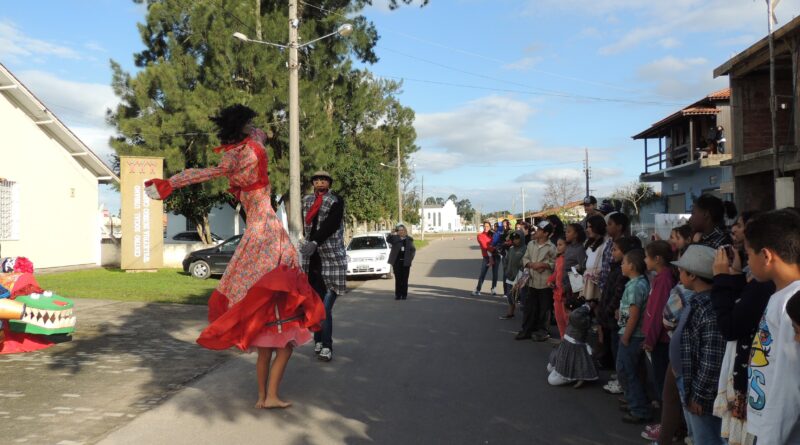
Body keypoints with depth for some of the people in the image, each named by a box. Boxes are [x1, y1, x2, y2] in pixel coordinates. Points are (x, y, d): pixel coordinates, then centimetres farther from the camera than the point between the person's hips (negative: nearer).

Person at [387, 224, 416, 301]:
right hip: (397, 261, -1)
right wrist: (392, 234, -38)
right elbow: (388, 240, -20)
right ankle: (398, 294, 9)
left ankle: (404, 294, 10)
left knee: (404, 279, 3)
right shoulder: (395, 238, 1)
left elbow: (413, 250, 13)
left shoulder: (409, 239, 7)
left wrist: (410, 258, 2)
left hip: (405, 262, 1)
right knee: (398, 279, 4)